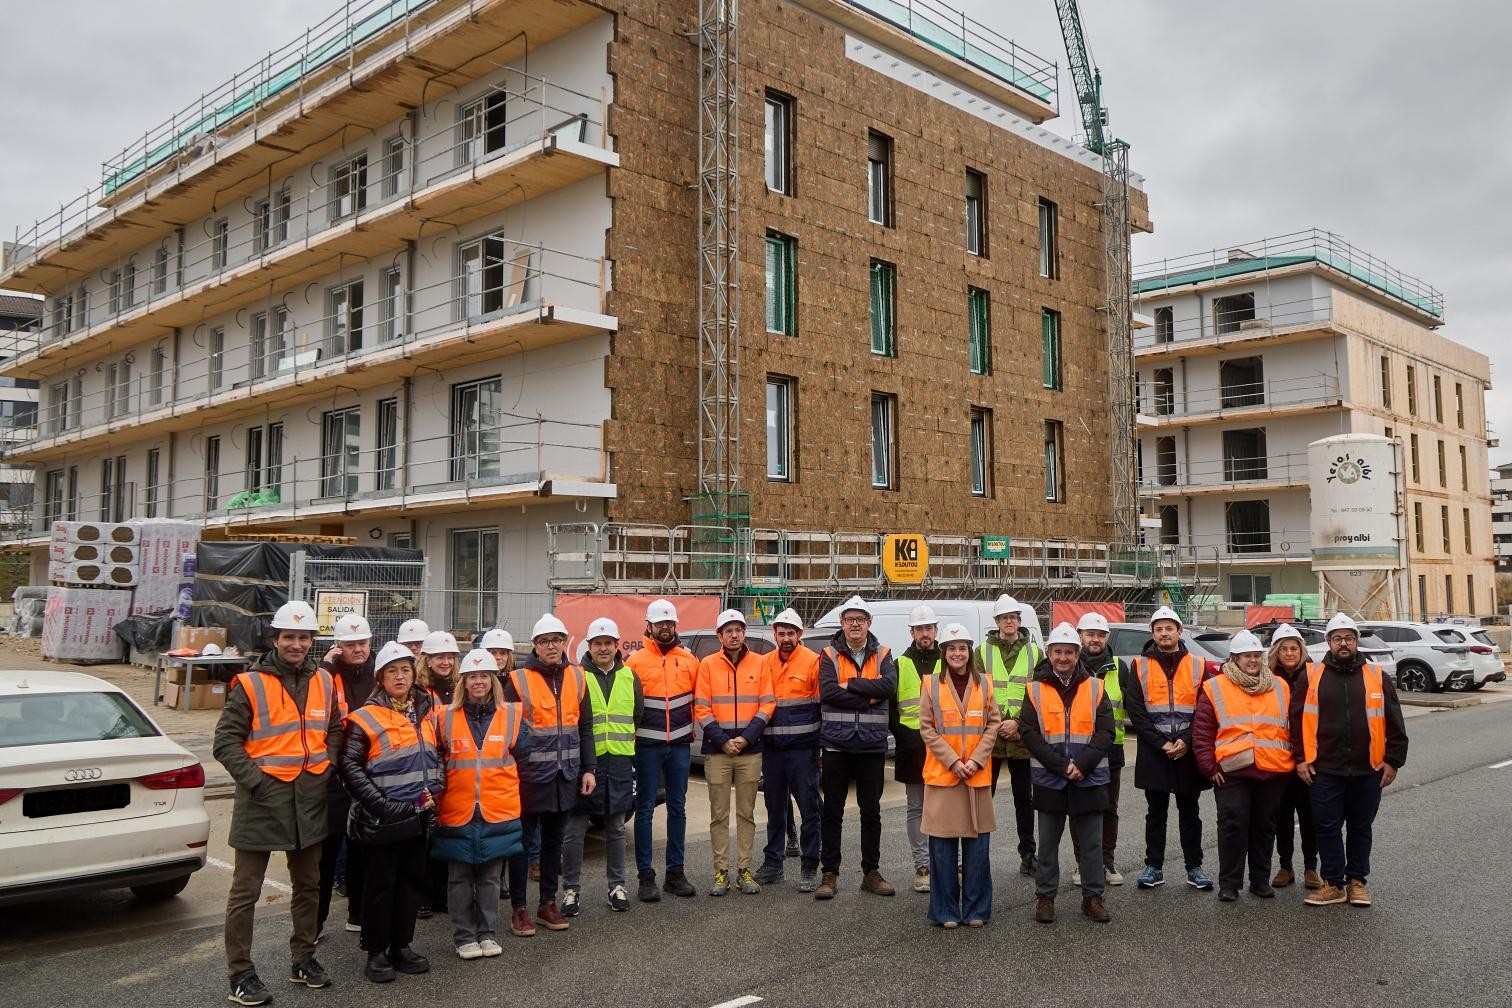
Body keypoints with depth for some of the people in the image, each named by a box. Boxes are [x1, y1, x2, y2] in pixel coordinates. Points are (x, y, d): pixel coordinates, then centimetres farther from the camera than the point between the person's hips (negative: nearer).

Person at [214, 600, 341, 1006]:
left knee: (308, 885, 16)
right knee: (246, 890, 2)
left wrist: (327, 770, 4)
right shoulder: (250, 685, -7)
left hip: (311, 800, 5)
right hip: (262, 798, -5)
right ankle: (240, 973, 13)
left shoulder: (324, 682, 8)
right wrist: (255, 779, -15)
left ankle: (303, 958, 31)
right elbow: (226, 741, -7)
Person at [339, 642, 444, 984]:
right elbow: (350, 767, -11)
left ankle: (402, 947, 25)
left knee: (412, 881, 12)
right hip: (382, 820, -6)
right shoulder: (365, 719, -8)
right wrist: (379, 804, -15)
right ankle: (376, 953, 16)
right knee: (380, 885, 3)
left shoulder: (426, 714, 10)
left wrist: (433, 790, 4)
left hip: (418, 816, 6)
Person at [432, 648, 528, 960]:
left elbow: (523, 758, 9)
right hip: (456, 813, 0)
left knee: (490, 878, 10)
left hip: (499, 813, 0)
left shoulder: (512, 715, 3)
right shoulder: (446, 718, 2)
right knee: (460, 879, 8)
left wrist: (508, 791, 6)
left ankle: (488, 934, 22)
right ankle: (465, 937, 19)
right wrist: (437, 797, 5)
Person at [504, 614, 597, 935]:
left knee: (554, 841, 14)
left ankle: (548, 904, 25)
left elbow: (585, 727, 10)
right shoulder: (519, 680, -7)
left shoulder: (576, 677, 6)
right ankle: (518, 909, 14)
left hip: (566, 775, 4)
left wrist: (588, 769, 6)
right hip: (528, 775, -4)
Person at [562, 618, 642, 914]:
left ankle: (616, 886, 24)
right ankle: (571, 889, 14)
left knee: (616, 828, 12)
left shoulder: (629, 677, 10)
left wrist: (633, 755, 13)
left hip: (620, 762, 3)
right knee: (575, 830, 2)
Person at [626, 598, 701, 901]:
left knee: (678, 808, 10)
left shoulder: (689, 660, 6)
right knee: (645, 810, 1)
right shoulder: (636, 660, -2)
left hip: (680, 745, 3)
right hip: (648, 746, -3)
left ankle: (676, 872, 19)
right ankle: (645, 876, 7)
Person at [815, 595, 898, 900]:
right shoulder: (829, 655, 0)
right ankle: (829, 873, 13)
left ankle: (871, 872, 22)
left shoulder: (882, 655, 6)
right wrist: (869, 697, -14)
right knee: (832, 812, 4)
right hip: (836, 743, -2)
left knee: (871, 811, 10)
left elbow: (889, 686, -13)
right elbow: (827, 692, -16)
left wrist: (850, 684, -14)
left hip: (872, 744, 2)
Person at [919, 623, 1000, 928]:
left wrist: (976, 760, -8)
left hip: (978, 775, 2)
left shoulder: (984, 684, 6)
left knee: (978, 844, 5)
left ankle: (976, 909, 17)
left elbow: (993, 725, 4)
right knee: (943, 845, 1)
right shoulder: (931, 684, 0)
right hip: (941, 774, -2)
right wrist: (953, 762, -11)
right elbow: (927, 729, -2)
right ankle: (946, 911, 12)